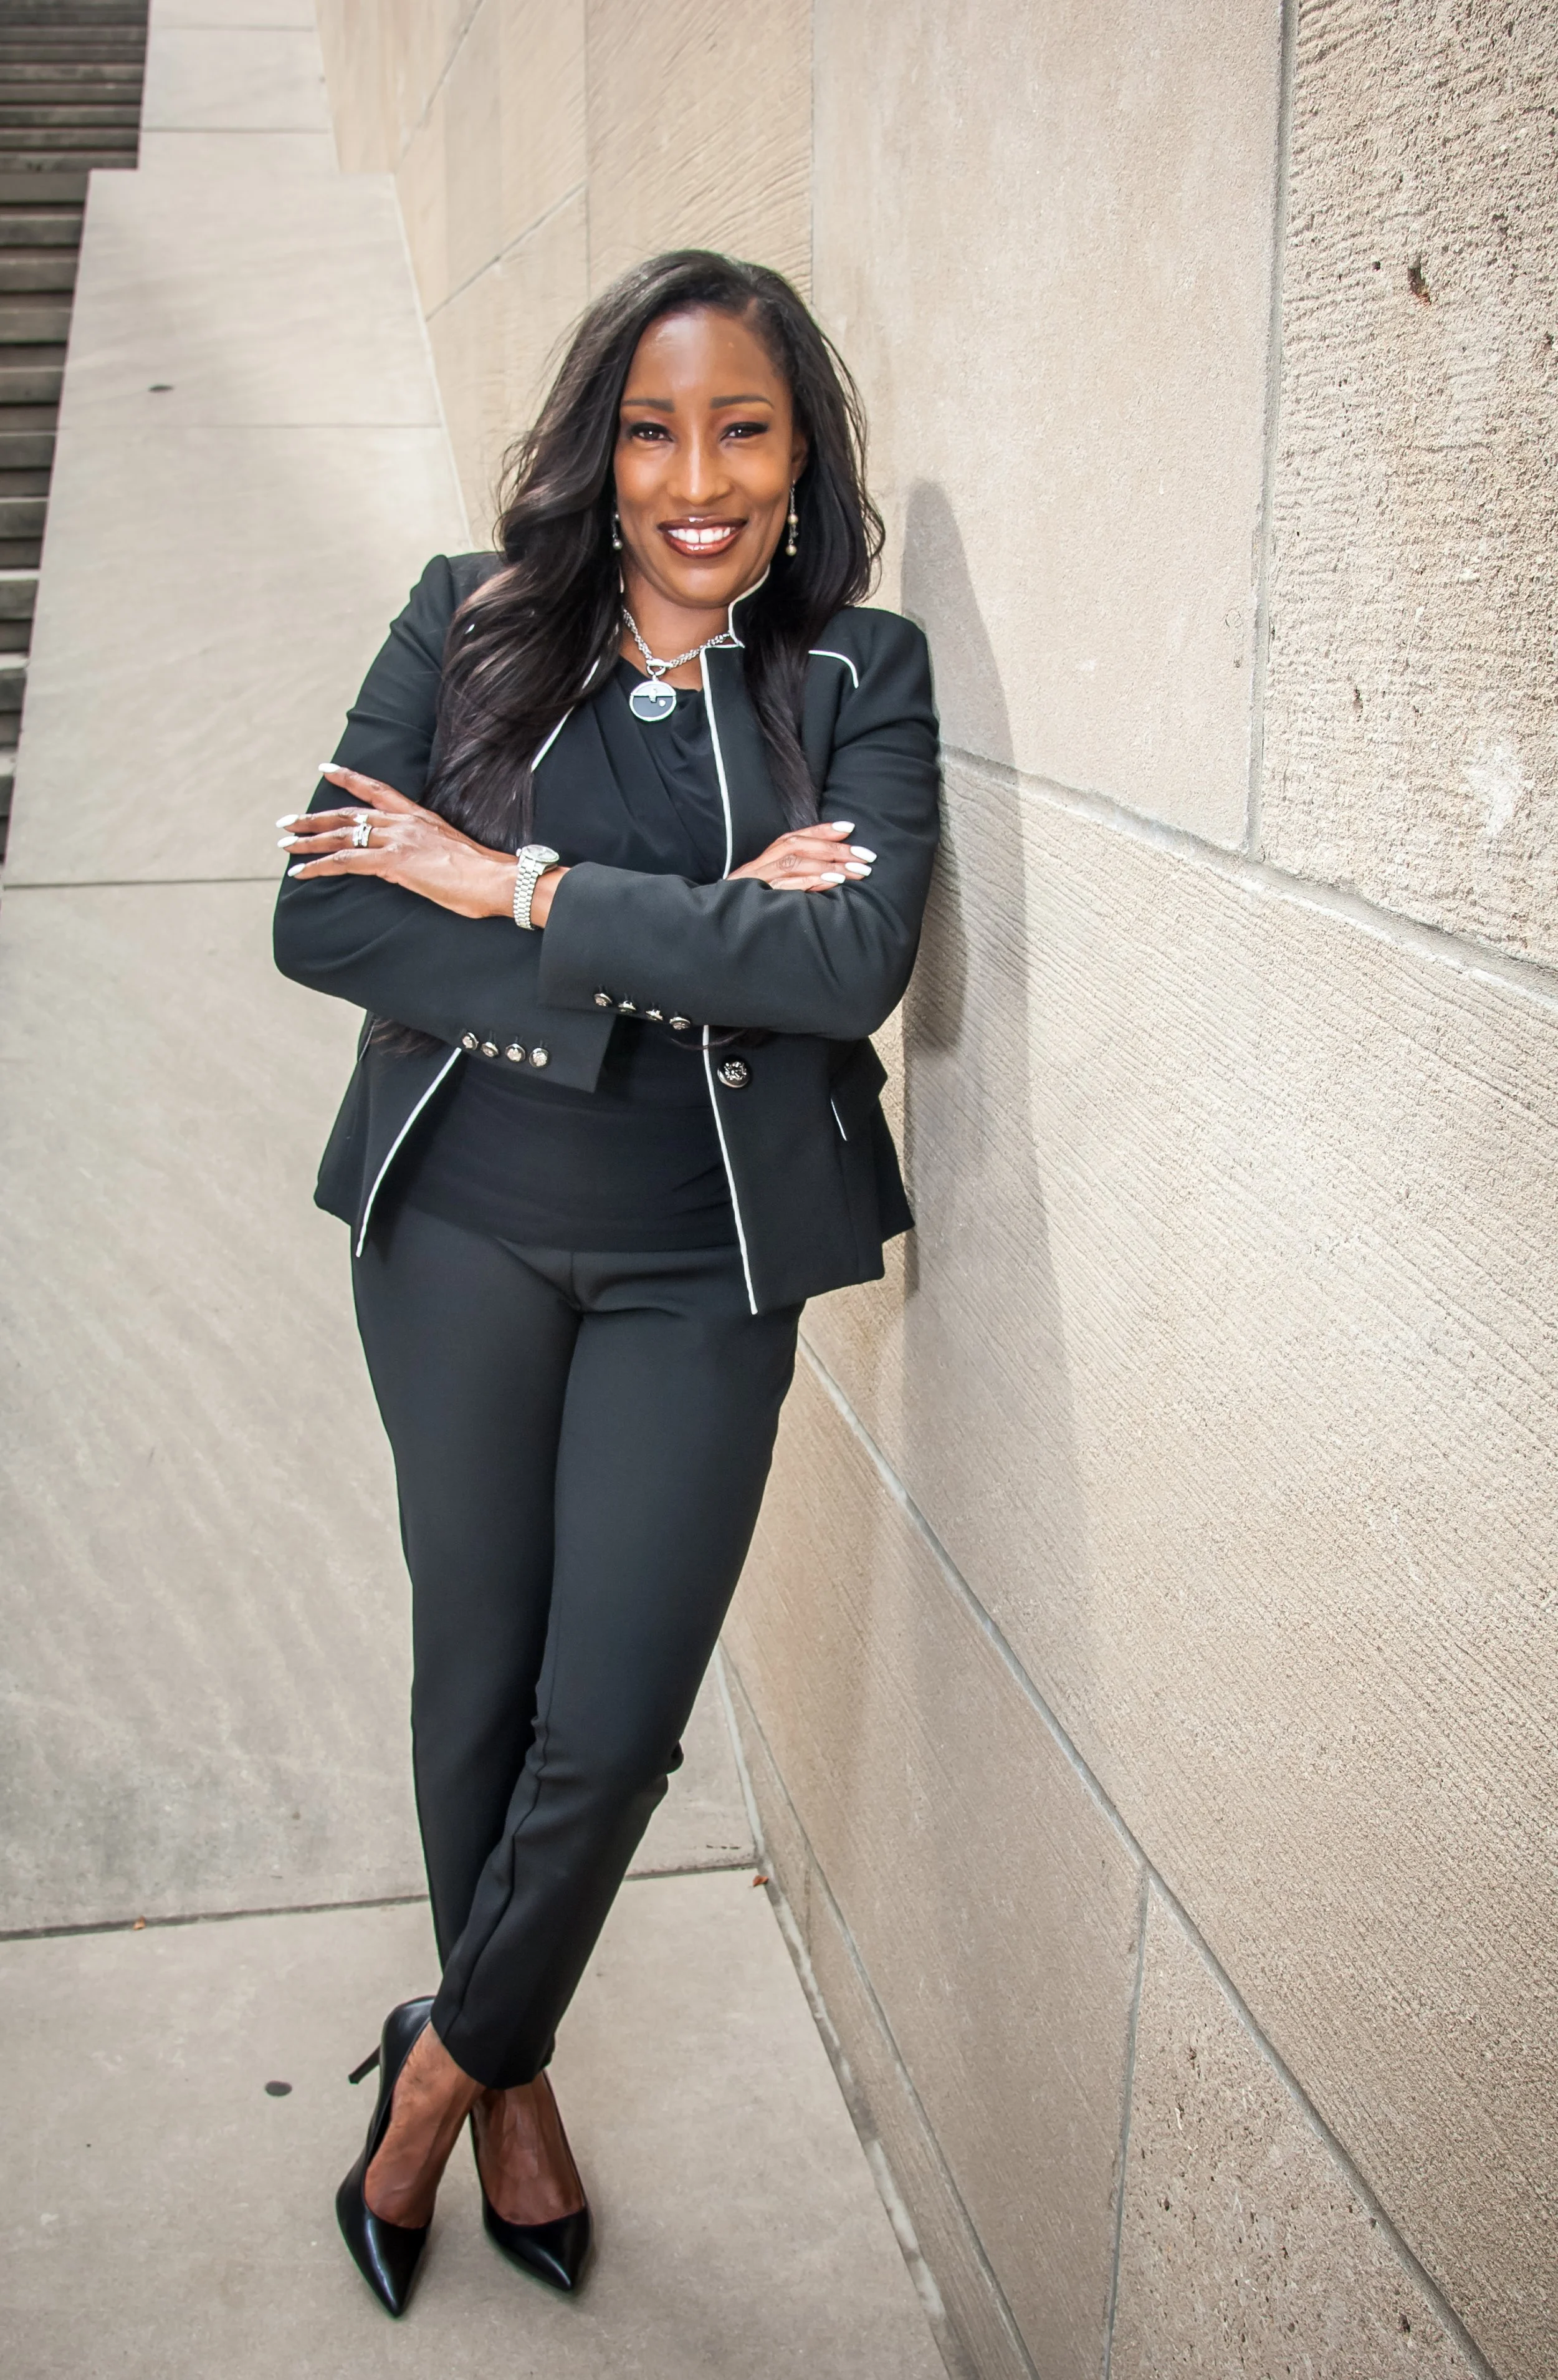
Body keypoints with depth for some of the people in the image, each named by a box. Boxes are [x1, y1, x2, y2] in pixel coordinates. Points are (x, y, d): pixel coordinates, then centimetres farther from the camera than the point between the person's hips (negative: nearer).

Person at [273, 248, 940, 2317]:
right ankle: (512, 2087, 39)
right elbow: (320, 920, -12)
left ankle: (452, 2058, 33)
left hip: (701, 1268, 0)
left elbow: (856, 958, -20)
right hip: (464, 1232, 1)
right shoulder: (470, 626, -2)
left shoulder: (860, 677, -3)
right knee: (479, 1677, 14)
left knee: (617, 1722, 3)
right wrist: (676, 948, -19)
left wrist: (521, 884, -20)